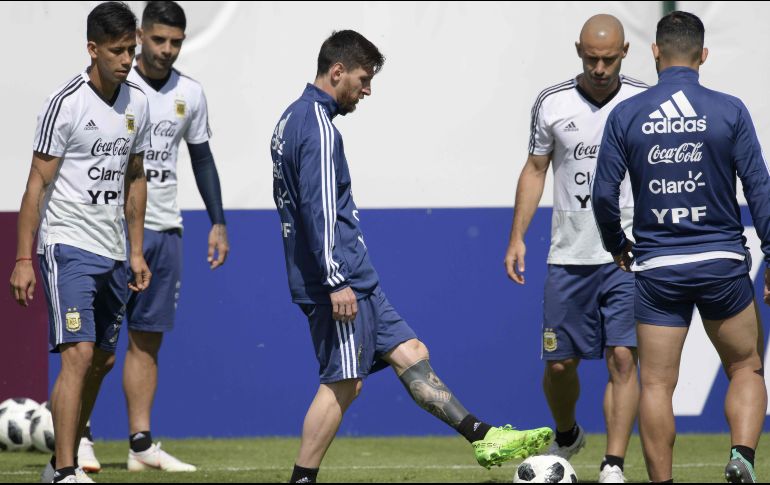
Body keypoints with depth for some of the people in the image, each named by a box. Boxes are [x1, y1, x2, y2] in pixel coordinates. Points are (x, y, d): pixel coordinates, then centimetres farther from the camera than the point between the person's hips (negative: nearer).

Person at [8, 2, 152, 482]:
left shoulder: (138, 103, 7)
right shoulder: (65, 104, -12)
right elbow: (37, 183, -10)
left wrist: (137, 252, 16)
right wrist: (24, 259, -13)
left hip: (113, 253, 7)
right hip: (68, 245, -7)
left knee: (102, 361, 11)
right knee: (79, 354, -16)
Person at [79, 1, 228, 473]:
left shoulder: (190, 94, 8)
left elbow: (202, 156, 18)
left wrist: (218, 222, 13)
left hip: (165, 230, 5)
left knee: (148, 338, 6)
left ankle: (141, 443, 7)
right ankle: (79, 438, -3)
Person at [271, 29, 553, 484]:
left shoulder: (294, 119, 17)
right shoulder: (318, 127, -16)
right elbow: (318, 209, -23)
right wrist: (336, 283, -24)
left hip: (357, 281, 11)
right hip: (342, 282, -11)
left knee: (410, 354, 7)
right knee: (341, 384, -7)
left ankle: (484, 437, 6)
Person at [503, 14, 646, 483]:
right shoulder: (553, 103, 1)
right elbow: (535, 170, 11)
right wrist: (517, 238, 6)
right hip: (569, 255, 2)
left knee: (622, 357, -12)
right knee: (560, 362, 6)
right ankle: (566, 436, 35)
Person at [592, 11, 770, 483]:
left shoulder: (626, 116, -1)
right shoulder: (729, 111, -4)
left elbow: (604, 194, 0)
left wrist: (617, 246, 18)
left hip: (657, 267, 0)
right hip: (723, 263, 0)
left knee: (657, 385, 5)